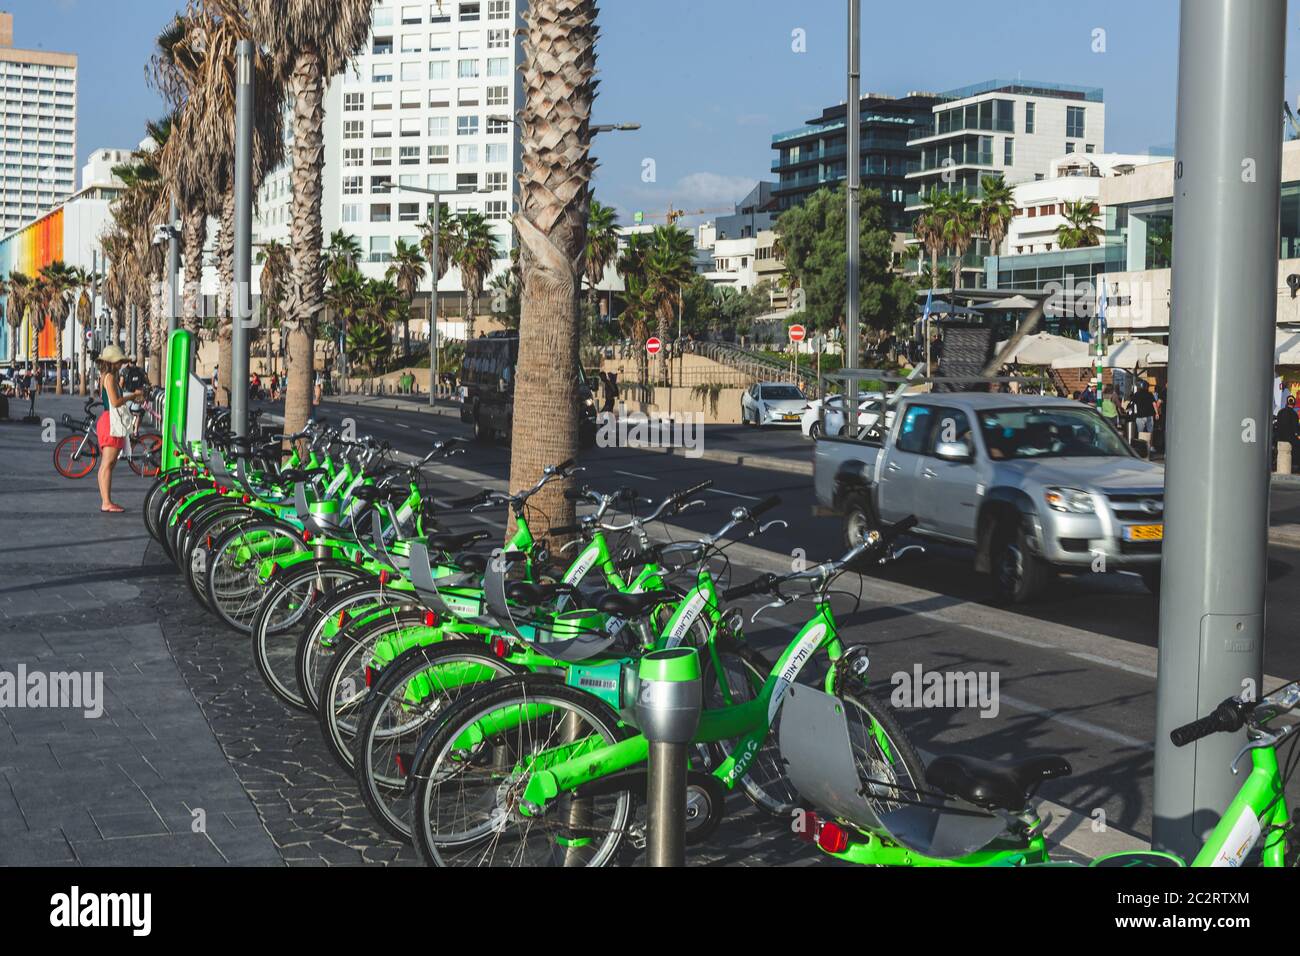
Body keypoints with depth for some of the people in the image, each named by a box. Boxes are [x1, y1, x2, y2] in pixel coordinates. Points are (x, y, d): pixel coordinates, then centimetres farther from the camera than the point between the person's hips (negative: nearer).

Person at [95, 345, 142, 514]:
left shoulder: (104, 377, 17)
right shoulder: (110, 377, -13)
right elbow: (115, 402, -21)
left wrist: (132, 395, 13)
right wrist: (133, 395, -10)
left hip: (106, 420, 11)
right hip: (111, 422, -11)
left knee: (106, 463, 11)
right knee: (108, 463, -10)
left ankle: (105, 501, 15)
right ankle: (107, 502, -10)